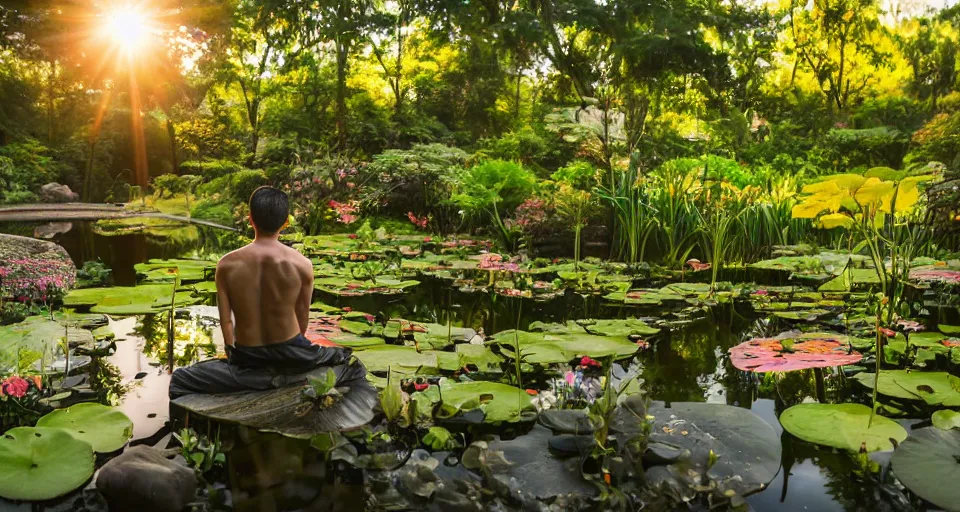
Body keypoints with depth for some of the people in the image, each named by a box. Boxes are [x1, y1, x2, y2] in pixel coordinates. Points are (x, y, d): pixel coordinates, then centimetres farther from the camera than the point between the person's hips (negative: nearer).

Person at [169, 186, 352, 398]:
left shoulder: (227, 265, -9)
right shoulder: (302, 264, -11)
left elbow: (226, 321, -2)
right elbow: (302, 318, 0)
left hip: (248, 359, 0)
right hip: (291, 356, 1)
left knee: (178, 380, 18)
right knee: (343, 357, 27)